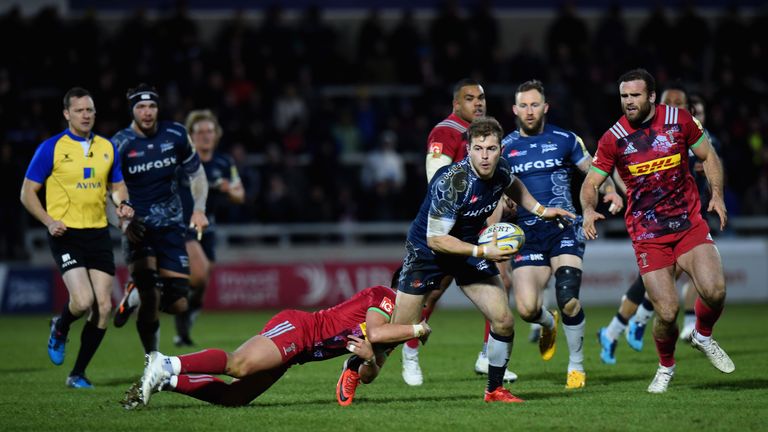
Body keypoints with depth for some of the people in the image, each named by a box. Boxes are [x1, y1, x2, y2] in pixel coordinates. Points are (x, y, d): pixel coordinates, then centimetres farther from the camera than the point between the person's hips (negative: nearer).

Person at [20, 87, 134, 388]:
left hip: (98, 233, 5)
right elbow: (27, 193, -2)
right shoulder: (51, 148, -5)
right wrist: (49, 221, -16)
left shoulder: (107, 147, 9)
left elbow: (117, 185, 21)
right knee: (83, 301, -21)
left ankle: (78, 374, 12)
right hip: (66, 235, -5)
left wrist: (122, 203, -2)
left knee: (103, 307, -2)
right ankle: (60, 329, 16)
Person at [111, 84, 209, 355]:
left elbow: (196, 173, 15)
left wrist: (199, 209, 0)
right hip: (138, 228, -3)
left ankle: (136, 297, 30)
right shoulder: (120, 145, -8)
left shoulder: (175, 135, 1)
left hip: (171, 226, 3)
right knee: (150, 299, -21)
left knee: (177, 304, -2)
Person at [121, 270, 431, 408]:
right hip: (295, 328, -9)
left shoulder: (394, 331, 24)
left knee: (234, 397, -5)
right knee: (238, 365, -33)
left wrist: (369, 359, -4)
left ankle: (166, 381, -7)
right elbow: (374, 331, -21)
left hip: (296, 350, 9)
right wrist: (417, 329, -10)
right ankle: (168, 366, -32)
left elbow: (367, 376, 20)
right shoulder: (382, 295, -2)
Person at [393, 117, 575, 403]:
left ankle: (495, 390, 13)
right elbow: (435, 239, -29)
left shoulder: (500, 169, -12)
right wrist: (482, 252, -33)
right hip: (425, 251, -6)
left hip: (470, 247, 6)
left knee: (504, 322, -5)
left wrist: (539, 209, 7)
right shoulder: (451, 182, -33)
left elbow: (511, 185, 17)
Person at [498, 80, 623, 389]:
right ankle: (549, 323, 26)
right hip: (527, 234, 2)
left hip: (563, 227, -1)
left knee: (568, 300, -19)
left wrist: (609, 190, -7)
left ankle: (576, 364, 3)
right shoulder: (505, 147, 8)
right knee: (526, 308, -13)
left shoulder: (565, 140, 5)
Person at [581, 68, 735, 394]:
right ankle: (666, 367, 20)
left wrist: (717, 195, -1)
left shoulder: (679, 120, -1)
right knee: (667, 312, -10)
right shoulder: (613, 139, -3)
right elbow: (591, 183, 1)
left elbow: (707, 156, 12)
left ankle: (703, 337, 14)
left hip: (689, 223, 1)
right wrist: (589, 209, -20)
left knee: (714, 290, -20)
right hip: (647, 235, -1)